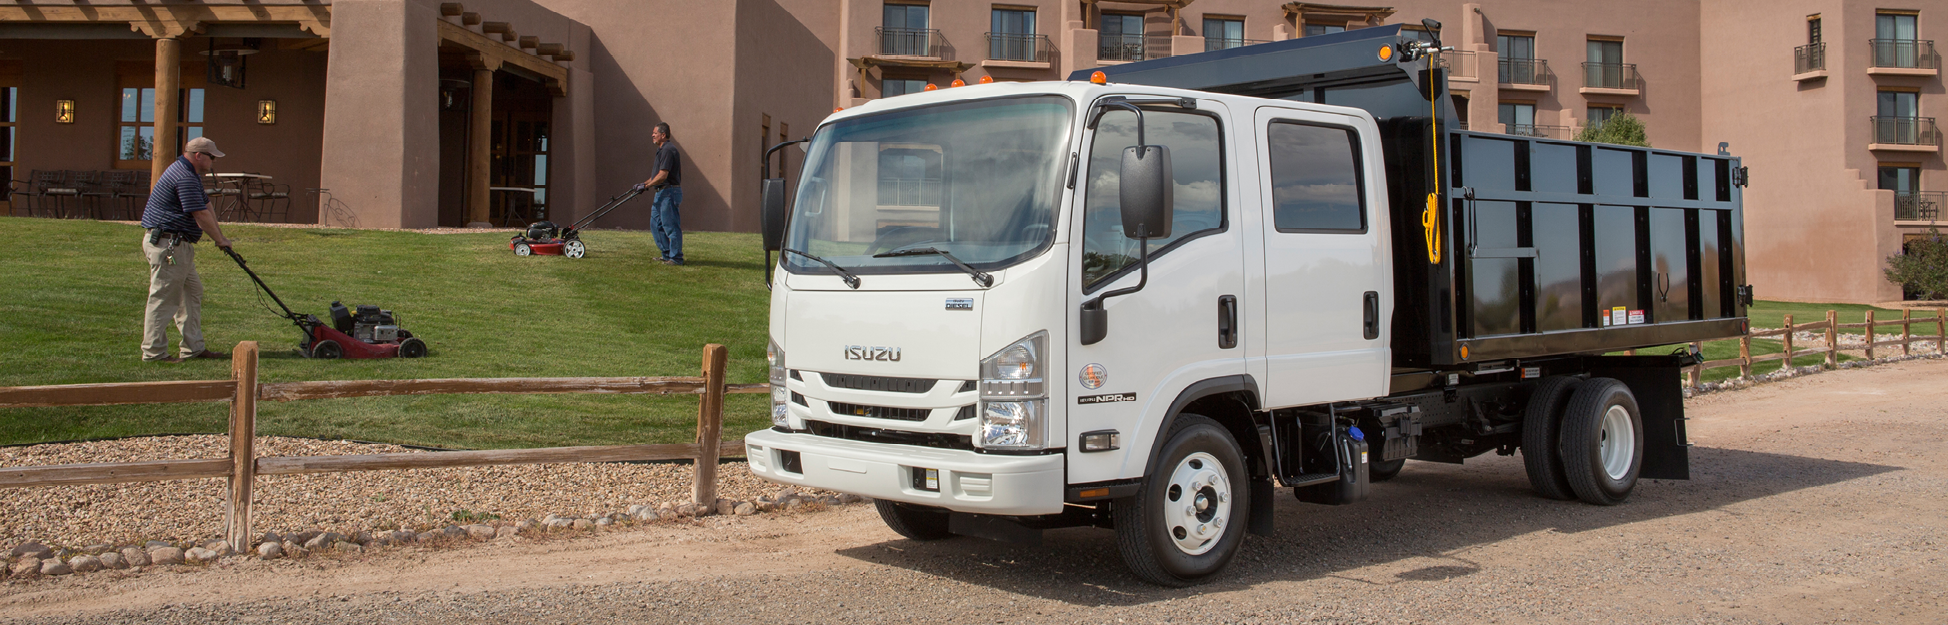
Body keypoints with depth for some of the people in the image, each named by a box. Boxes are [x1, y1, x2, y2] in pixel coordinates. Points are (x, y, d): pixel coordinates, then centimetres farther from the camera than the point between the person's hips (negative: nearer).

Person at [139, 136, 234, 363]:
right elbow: (201, 216, -19)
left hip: (179, 245, 11)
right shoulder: (185, 178, -19)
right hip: (167, 244, -11)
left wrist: (220, 236, 13)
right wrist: (220, 240, -6)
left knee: (192, 293, 13)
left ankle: (194, 348, 16)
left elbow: (206, 207, 19)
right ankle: (154, 351, 0)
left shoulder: (190, 175, 17)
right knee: (164, 298, -5)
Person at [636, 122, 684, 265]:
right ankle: (667, 255, 19)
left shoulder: (668, 150, -16)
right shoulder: (661, 149, 17)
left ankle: (676, 258, -1)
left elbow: (662, 175, -21)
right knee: (656, 224, 13)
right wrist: (644, 183, 18)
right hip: (661, 192, 11)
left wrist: (646, 186, -14)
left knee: (671, 226, -6)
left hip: (669, 192, -11)